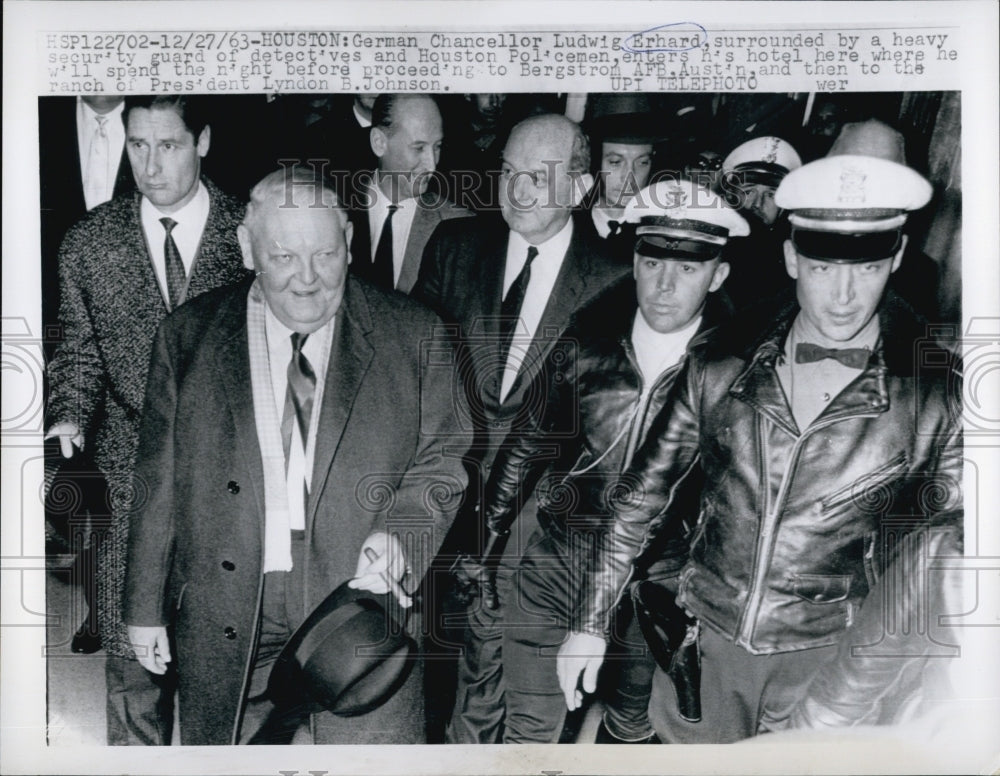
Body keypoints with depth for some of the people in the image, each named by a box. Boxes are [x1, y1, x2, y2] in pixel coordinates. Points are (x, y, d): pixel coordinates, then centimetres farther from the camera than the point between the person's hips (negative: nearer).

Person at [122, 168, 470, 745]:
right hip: (227, 628, 1)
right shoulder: (188, 336, 4)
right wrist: (146, 608, 7)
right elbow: (159, 482, 7)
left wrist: (397, 540, -16)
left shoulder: (413, 335, 0)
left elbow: (441, 463, 2)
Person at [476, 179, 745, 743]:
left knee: (632, 729, 20)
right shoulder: (587, 341, -6)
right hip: (555, 567, 2)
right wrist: (490, 536, 7)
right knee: (529, 729, 11)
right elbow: (530, 440, 5)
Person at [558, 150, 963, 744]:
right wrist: (592, 623, 4)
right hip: (703, 637, 2)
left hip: (830, 660, -1)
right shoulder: (720, 366, -5)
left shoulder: (936, 395, -10)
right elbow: (642, 492, 2)